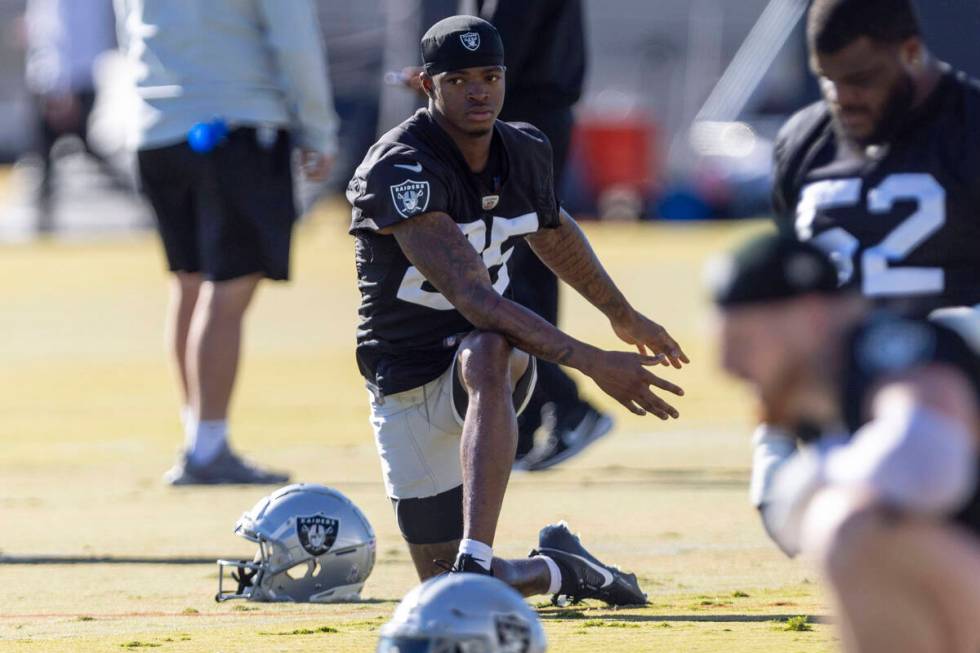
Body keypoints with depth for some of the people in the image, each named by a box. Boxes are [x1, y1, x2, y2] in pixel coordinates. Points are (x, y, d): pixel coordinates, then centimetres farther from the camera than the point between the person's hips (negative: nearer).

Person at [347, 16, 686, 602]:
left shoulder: (524, 152, -2)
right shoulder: (401, 170, -24)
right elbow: (474, 298, -34)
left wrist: (623, 314, 37)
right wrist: (592, 362, -41)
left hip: (498, 362, 3)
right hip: (409, 384, -3)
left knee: (486, 351, -38)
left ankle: (476, 561, -45)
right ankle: (554, 569, 33)